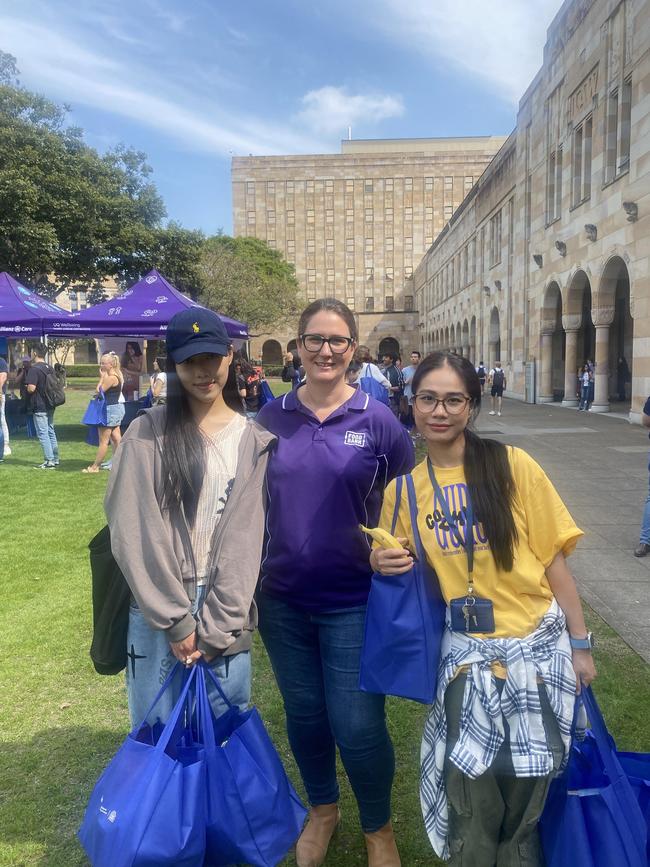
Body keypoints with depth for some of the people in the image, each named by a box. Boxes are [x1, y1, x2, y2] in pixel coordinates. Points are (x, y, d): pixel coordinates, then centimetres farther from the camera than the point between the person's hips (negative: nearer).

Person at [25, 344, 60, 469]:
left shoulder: (34, 369, -15)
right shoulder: (50, 368, 10)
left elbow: (31, 388, -22)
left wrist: (26, 388, -2)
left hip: (39, 407, -8)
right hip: (50, 406, 8)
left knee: (42, 434, -4)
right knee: (51, 432, 13)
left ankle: (49, 461, -4)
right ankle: (55, 459, 17)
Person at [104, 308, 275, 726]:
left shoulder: (254, 441, 3)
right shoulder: (148, 434, -1)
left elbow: (244, 539, -3)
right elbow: (134, 532, -7)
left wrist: (213, 628, -8)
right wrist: (176, 619, -10)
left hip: (224, 612, 1)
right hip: (157, 610, -1)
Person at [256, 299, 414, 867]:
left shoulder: (378, 421, -7)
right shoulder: (271, 419, -1)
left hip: (354, 602, -3)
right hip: (283, 598, 3)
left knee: (357, 727, 3)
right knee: (303, 714, 18)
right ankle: (322, 809, 47)